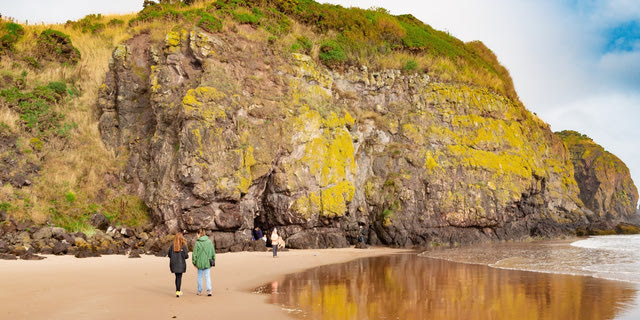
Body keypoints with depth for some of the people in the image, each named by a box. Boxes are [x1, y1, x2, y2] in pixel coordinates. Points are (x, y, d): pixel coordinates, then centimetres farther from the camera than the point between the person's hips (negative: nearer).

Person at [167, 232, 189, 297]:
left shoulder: (172, 246, -2)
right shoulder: (183, 246, -12)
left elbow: (169, 254, 3)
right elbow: (186, 256, -14)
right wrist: (187, 255, 9)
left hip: (173, 263, 4)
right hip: (181, 264, -4)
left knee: (177, 277, 16)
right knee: (179, 277, 1)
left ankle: (178, 291, 24)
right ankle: (177, 292, -5)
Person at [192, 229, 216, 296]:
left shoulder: (197, 243, -11)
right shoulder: (209, 242, -2)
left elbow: (195, 254, -7)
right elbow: (213, 252, 3)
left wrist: (194, 262, 3)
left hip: (200, 262, -2)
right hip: (207, 263, 2)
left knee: (200, 277, 13)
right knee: (207, 276, 7)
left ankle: (199, 291, 20)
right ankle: (209, 290, -6)